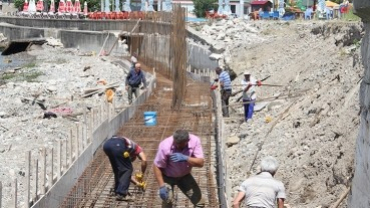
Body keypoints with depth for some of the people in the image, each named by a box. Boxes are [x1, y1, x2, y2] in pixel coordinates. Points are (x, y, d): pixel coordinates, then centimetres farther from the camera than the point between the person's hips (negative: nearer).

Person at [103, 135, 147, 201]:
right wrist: (142, 174, 21)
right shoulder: (138, 148, 33)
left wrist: (136, 182, 48)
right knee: (127, 169, 7)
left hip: (106, 144, 6)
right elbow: (144, 160, 12)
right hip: (118, 145, -6)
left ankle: (117, 189, 33)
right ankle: (121, 194, -1)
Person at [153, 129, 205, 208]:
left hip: (185, 176, 3)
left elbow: (201, 163, -30)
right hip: (168, 176, -3)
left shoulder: (195, 141, -26)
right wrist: (162, 186, -25)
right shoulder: (165, 146, -32)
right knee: (167, 200, -22)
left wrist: (185, 158, -46)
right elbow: (157, 167, -21)